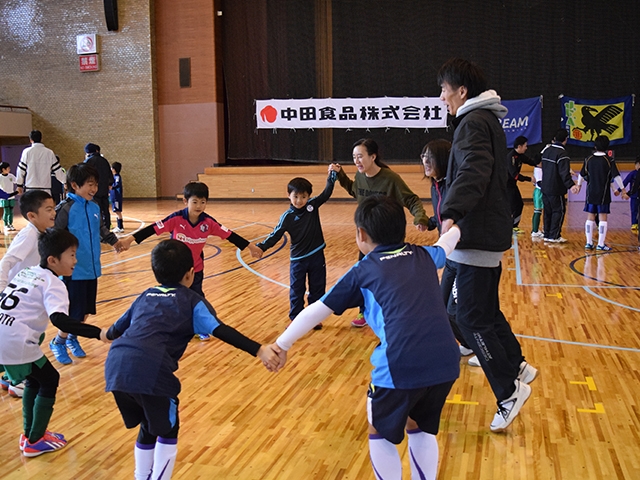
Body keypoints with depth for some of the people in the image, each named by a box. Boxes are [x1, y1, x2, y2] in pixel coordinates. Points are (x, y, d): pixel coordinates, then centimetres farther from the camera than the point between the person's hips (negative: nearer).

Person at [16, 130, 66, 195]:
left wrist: (19, 185, 14)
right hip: (45, 188, 2)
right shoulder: (49, 152, 4)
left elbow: (21, 170, 2)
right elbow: (58, 170, 7)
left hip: (30, 188, -1)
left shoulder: (27, 152, -1)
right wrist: (67, 181, 19)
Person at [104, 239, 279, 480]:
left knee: (147, 428, 29)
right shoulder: (191, 300, 12)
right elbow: (221, 331, -4)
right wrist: (259, 350, -11)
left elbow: (117, 329, 42)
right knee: (167, 430, 19)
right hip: (150, 370, -6)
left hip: (116, 365, 6)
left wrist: (107, 335, 66)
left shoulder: (146, 296, 28)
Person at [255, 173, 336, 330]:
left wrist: (332, 175, -10)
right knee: (296, 290, 7)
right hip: (298, 259, -2)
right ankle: (295, 319, 18)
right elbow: (276, 235, -9)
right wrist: (261, 247, -20)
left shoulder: (313, 205, -4)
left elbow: (327, 192, 0)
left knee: (317, 289, 11)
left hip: (317, 256, 2)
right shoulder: (287, 217, -11)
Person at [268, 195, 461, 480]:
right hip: (446, 362, 4)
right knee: (420, 429, 29)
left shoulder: (364, 270, 10)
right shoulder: (423, 256, 19)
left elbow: (317, 310, 14)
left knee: (380, 434, 22)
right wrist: (451, 230, 68)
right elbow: (446, 245, 44)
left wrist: (282, 344, 26)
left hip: (400, 366, -4)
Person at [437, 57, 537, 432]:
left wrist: (452, 214, -46)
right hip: (489, 234, 10)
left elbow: (473, 172, -32)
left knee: (471, 317, -4)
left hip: (477, 237, -10)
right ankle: (517, 366, 29)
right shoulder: (487, 120, 17)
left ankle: (509, 392, 2)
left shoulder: (474, 123, -14)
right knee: (487, 310, 20)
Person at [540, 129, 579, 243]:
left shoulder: (546, 150, 7)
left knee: (548, 211, 14)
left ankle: (547, 235, 18)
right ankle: (554, 236, 0)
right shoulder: (562, 154, -17)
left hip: (545, 187, 8)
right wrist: (571, 185, -36)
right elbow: (564, 172, -27)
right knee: (559, 211, 1)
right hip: (556, 189, -8)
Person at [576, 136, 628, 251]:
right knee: (603, 218, 1)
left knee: (590, 217, 9)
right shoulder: (609, 160, -9)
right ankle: (601, 244, -1)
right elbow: (616, 176, -10)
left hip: (590, 194, 3)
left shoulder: (588, 159, 0)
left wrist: (579, 185, 26)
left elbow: (582, 174, 9)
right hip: (603, 194, -3)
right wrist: (622, 189, -1)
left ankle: (589, 243, 11)